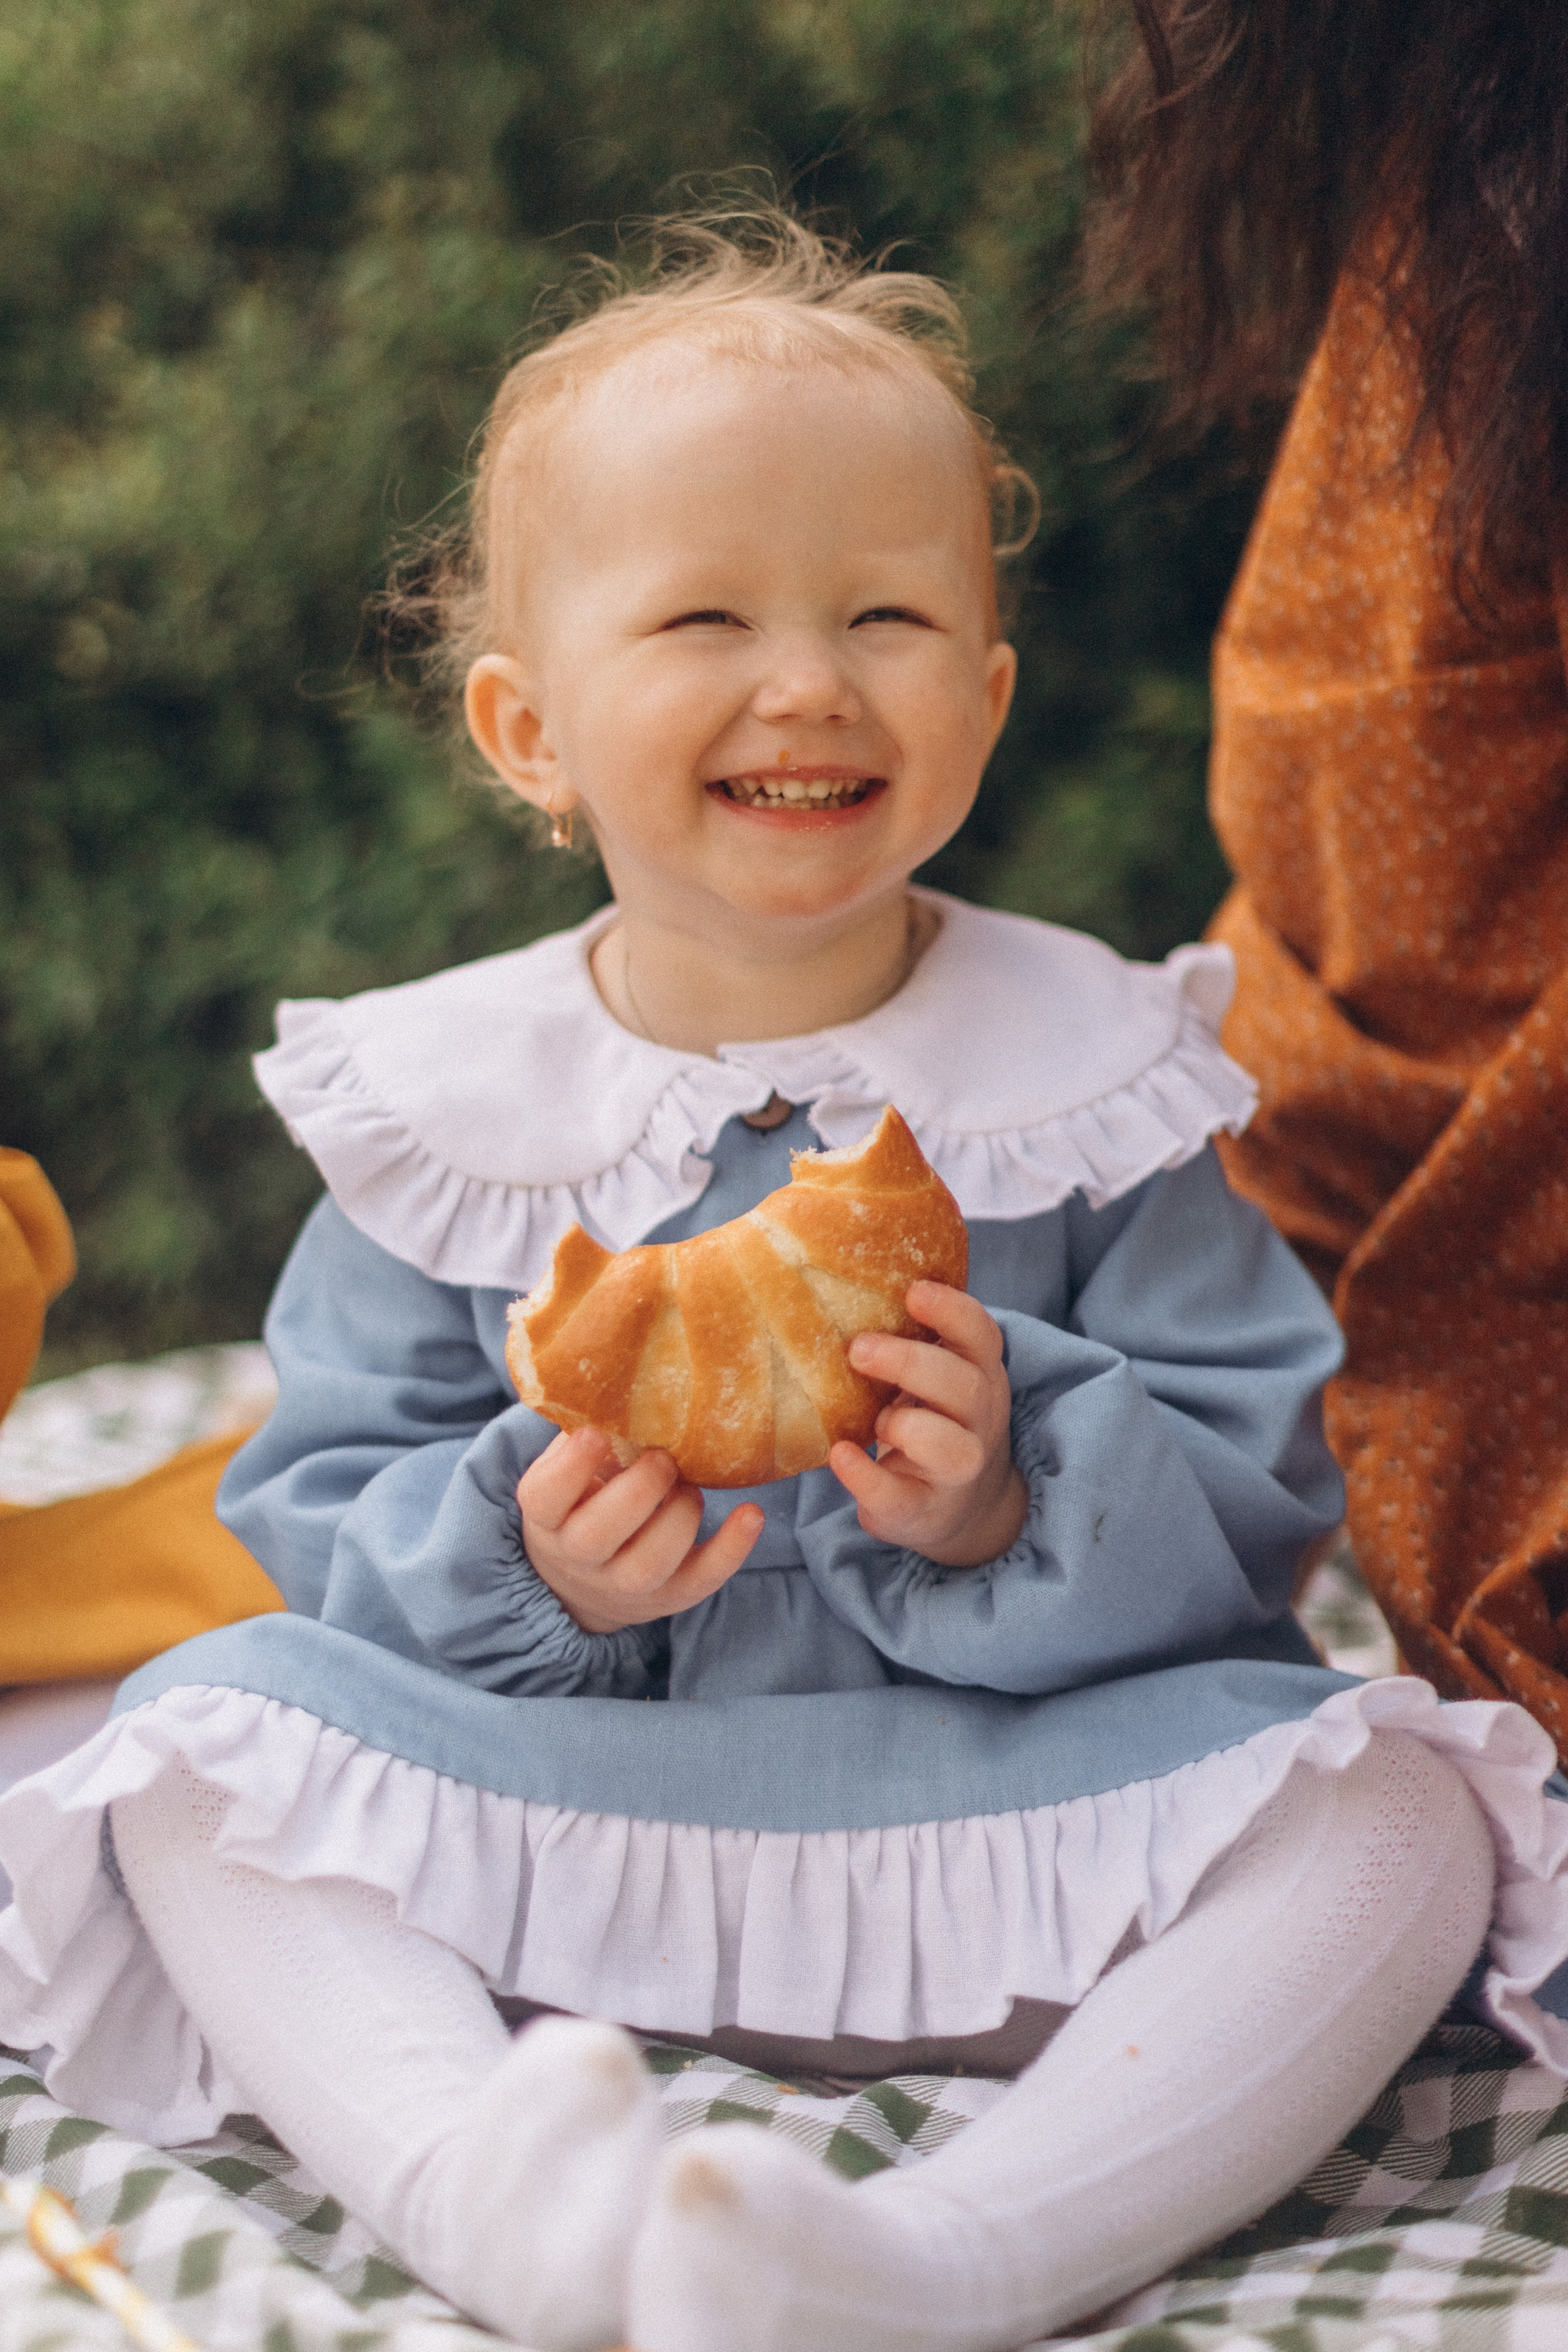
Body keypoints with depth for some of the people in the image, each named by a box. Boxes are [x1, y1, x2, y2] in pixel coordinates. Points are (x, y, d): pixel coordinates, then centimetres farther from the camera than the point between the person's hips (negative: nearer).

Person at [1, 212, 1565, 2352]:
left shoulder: (1089, 1073, -2)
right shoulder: (447, 1101, 1)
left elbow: (1263, 1504, -3)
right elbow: (311, 1516, 2)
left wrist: (1009, 1509, -23)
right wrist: (524, 1563, -19)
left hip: (1015, 1827, -1)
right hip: (561, 1819, 1)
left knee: (1390, 1805, -25)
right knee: (201, 1735, -18)